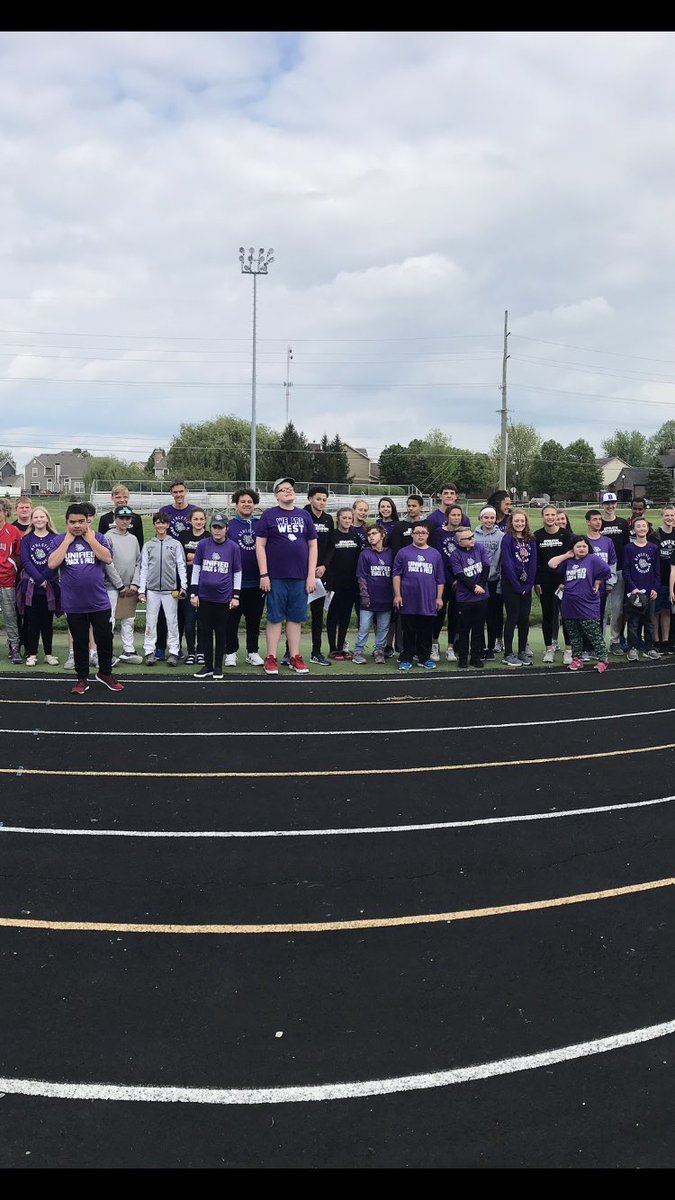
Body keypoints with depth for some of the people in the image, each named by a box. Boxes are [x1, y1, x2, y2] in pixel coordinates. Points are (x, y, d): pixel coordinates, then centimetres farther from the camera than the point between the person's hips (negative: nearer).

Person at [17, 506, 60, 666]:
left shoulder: (55, 538, 2)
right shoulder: (26, 539, 4)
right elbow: (25, 561, -6)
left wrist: (44, 578, -15)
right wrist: (39, 579, -16)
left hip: (50, 586, 0)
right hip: (30, 587, 0)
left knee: (47, 621, 7)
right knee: (32, 621, 4)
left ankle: (48, 653, 15)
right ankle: (32, 654, 10)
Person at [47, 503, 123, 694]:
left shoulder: (98, 537, 0)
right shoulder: (60, 540, 0)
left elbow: (108, 558, -15)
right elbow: (52, 564, -14)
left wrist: (89, 538, -13)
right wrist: (68, 540, -12)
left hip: (99, 602, 0)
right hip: (73, 604, 0)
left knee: (105, 640, 9)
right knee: (79, 643, 11)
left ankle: (105, 673, 29)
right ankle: (82, 679, 24)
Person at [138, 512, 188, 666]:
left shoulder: (175, 544, 4)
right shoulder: (148, 545, 9)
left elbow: (181, 566, 3)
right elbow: (144, 568, 8)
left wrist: (183, 586, -7)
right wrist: (141, 590, 2)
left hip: (170, 590, -1)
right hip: (152, 590, 1)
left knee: (172, 621, 1)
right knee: (150, 621, 3)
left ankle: (173, 652, 7)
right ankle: (149, 651, 8)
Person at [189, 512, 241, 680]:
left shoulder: (233, 547, 0)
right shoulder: (203, 544, 2)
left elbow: (237, 573, 6)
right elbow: (196, 569, 8)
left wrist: (236, 596, 2)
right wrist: (193, 593, 4)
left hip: (224, 597, -1)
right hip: (204, 596, 1)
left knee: (221, 632, 5)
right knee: (206, 631, 6)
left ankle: (218, 666, 16)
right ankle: (208, 665, 17)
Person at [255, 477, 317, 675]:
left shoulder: (304, 516, 10)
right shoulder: (269, 515, 2)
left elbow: (312, 545, 10)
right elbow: (260, 545, -1)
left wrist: (312, 575, 3)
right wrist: (263, 575, -8)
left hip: (300, 577, 3)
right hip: (276, 577, -3)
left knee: (296, 618, 8)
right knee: (275, 617, 2)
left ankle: (295, 657, 15)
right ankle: (271, 658, 8)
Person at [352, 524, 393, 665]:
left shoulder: (390, 554, 7)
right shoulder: (365, 554, 1)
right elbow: (361, 577, -1)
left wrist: (394, 595, 6)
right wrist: (364, 595, -8)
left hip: (386, 599, 2)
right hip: (369, 599, -2)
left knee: (383, 628, 8)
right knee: (364, 627, -2)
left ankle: (379, 651, 17)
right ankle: (358, 652, 7)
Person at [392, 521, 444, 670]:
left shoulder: (435, 554, 10)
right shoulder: (403, 552, 4)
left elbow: (440, 579, 11)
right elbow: (396, 574, 1)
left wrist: (439, 597, 6)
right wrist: (397, 595, -5)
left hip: (429, 602, 2)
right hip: (408, 601, -2)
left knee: (426, 632, 7)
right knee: (409, 632, 5)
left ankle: (425, 658, 17)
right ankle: (406, 659, 12)